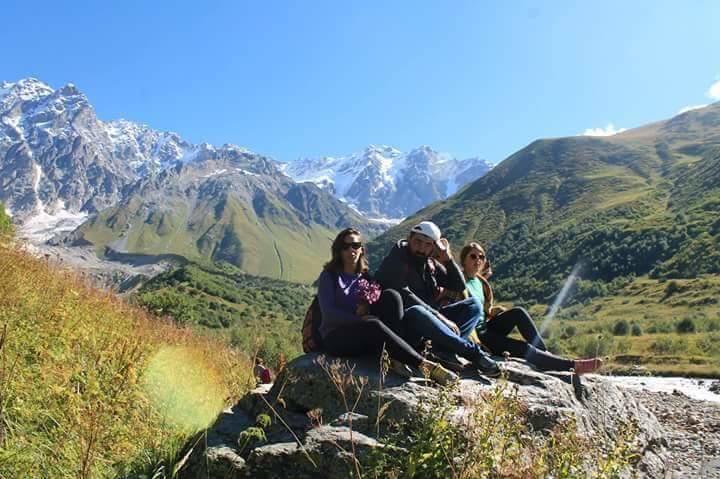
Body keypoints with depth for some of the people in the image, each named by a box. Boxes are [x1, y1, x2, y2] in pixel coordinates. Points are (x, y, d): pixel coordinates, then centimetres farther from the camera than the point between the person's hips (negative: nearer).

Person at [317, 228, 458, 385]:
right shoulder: (329, 276, 3)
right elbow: (328, 312, -10)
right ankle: (424, 365, -39)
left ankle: (396, 359, -33)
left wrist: (367, 310, -12)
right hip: (337, 337, -4)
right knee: (373, 325, -36)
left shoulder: (365, 275, 17)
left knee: (391, 295, -19)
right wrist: (359, 319, -23)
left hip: (364, 337, 4)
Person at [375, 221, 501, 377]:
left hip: (428, 318, 7)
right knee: (416, 311, -39)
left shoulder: (430, 264, 13)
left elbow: (459, 286, 13)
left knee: (473, 305, -2)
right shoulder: (395, 262, -8)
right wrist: (440, 317, -26)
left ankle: (443, 348, -30)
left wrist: (448, 259, -1)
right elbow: (404, 297, -22)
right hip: (403, 324, -7)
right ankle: (473, 352, -32)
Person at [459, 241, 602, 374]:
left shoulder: (480, 282, 14)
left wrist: (491, 311, 2)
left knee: (518, 313, -13)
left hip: (486, 327, 8)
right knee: (522, 348, -19)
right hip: (475, 335, -8)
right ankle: (573, 365, -17)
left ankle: (545, 353, -10)